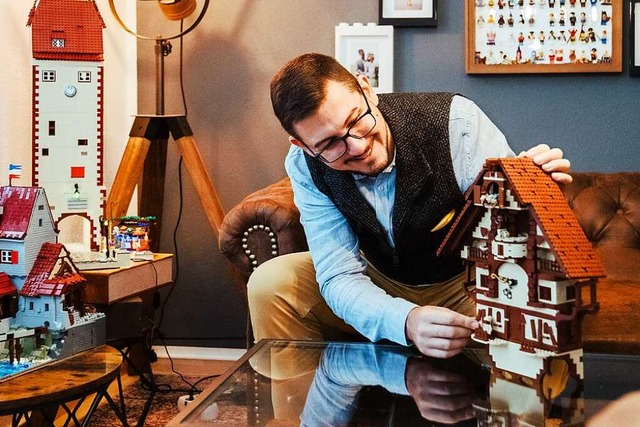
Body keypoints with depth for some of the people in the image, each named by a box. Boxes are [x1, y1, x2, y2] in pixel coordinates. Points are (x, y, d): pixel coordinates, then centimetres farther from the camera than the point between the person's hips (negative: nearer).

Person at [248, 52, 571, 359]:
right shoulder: (305, 166, -19)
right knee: (270, 284, -18)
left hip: (464, 280, -2)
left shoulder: (456, 121, -26)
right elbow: (340, 277, -25)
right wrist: (406, 322, -45)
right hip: (378, 284, 2)